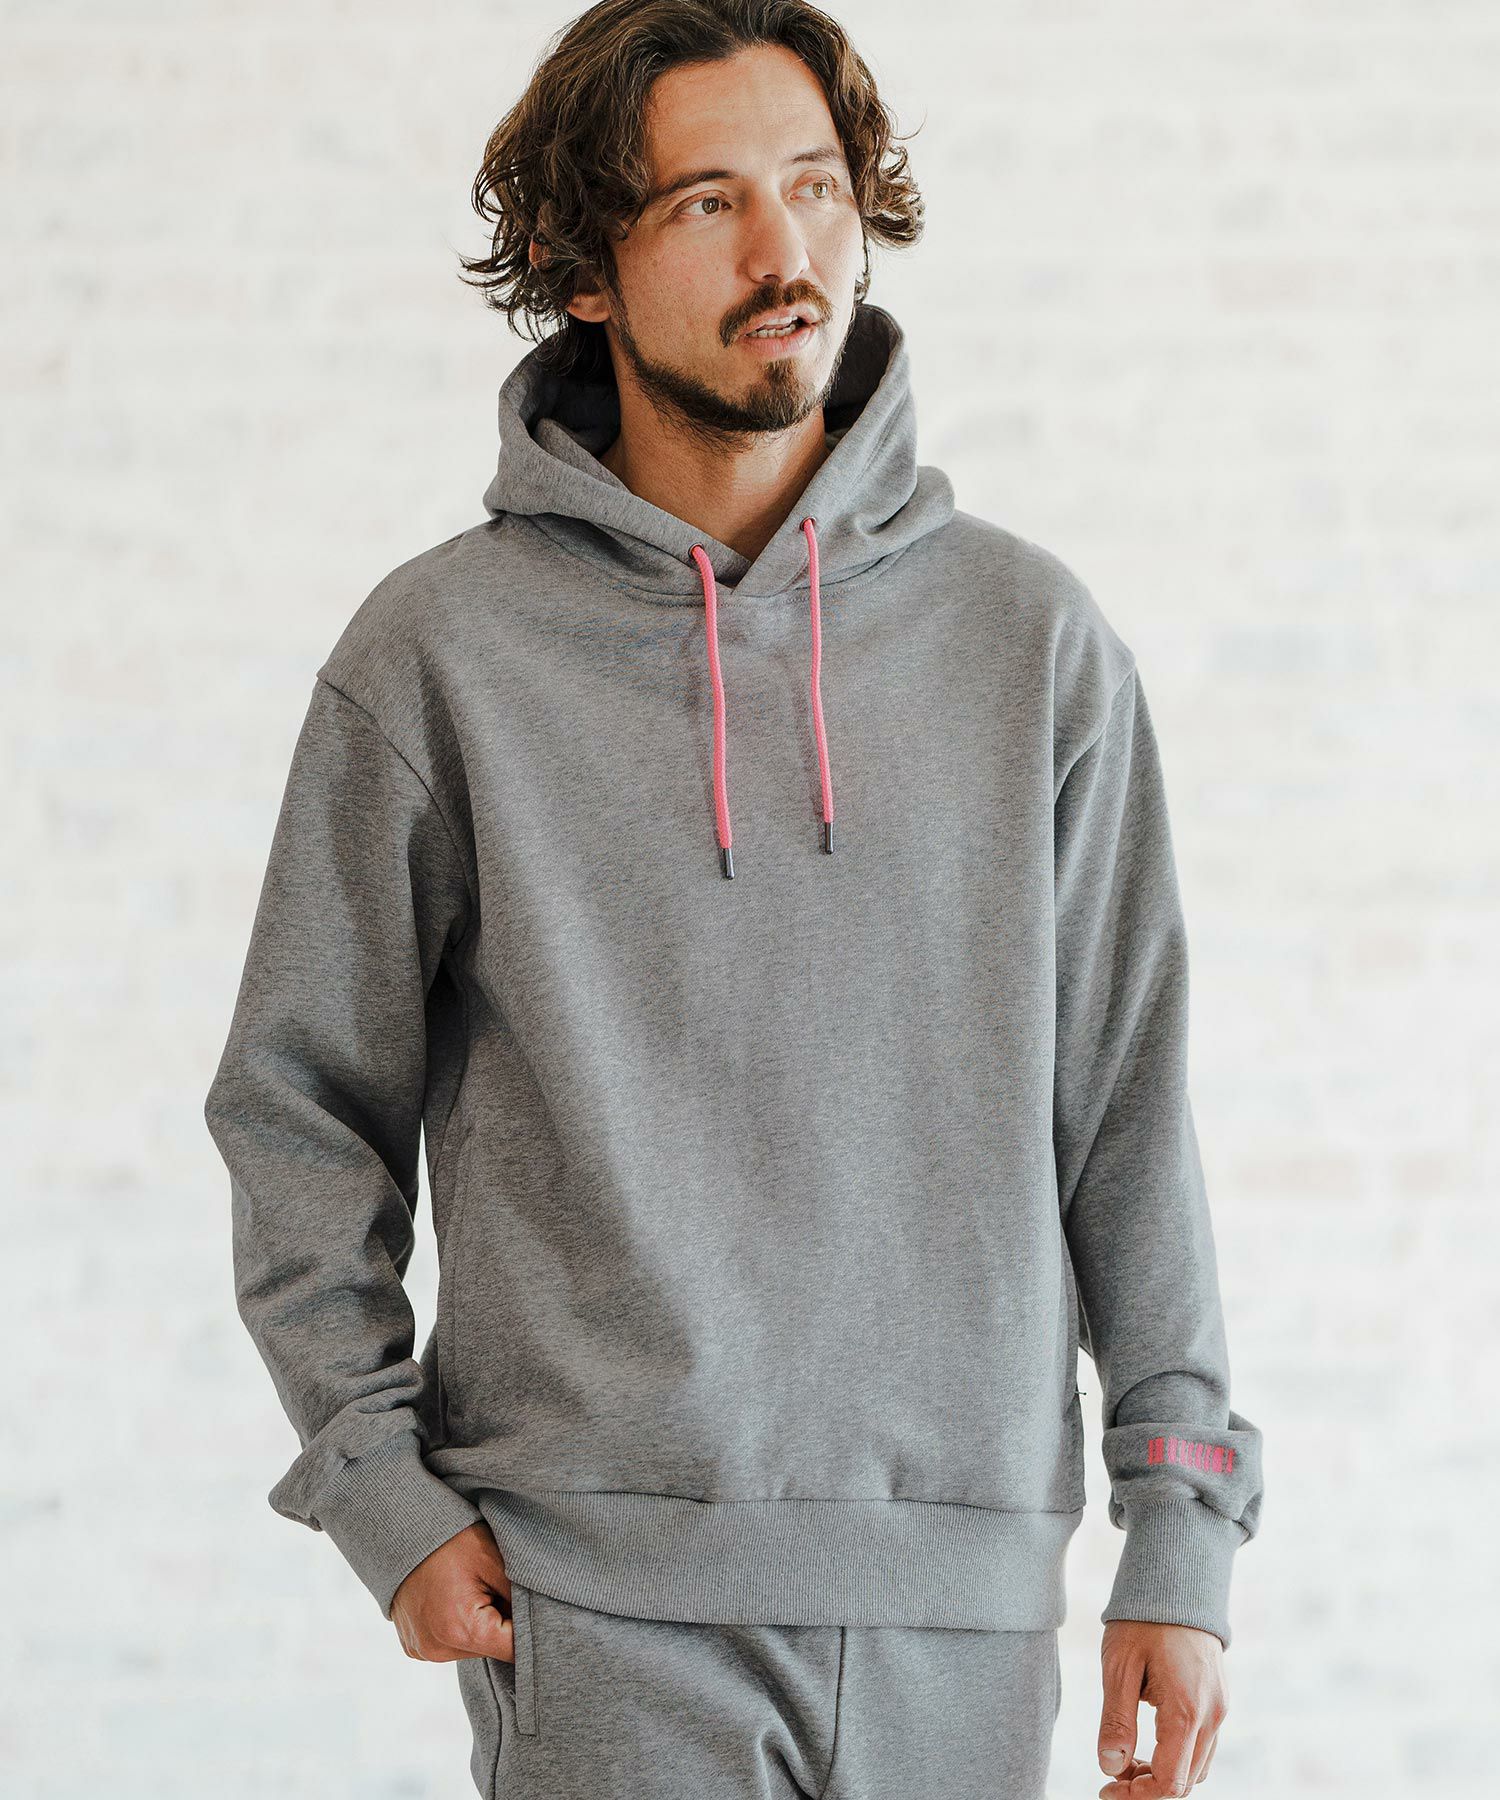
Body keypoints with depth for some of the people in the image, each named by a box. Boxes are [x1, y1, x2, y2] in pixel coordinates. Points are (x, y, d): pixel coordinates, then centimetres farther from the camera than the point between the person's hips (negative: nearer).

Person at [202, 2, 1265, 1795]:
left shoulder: (1031, 637, 7)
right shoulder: (442, 650, 2)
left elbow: (1129, 1107, 8)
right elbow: (297, 1100, 7)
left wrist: (1181, 1528, 4)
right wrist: (381, 1482, -3)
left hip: (961, 1583, 2)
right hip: (606, 1592, -2)